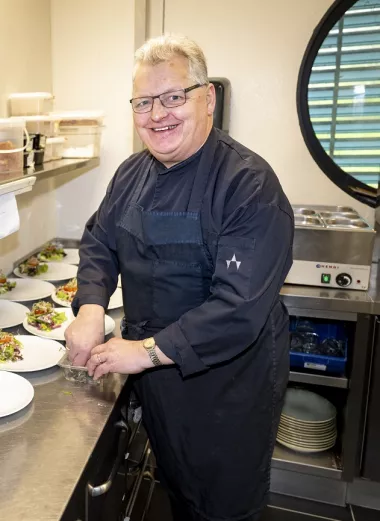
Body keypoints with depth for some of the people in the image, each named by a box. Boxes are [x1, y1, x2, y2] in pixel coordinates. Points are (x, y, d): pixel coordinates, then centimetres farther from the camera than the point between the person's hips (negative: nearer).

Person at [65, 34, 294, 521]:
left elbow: (240, 307, -29)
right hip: (153, 373, 6)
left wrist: (149, 350, -25)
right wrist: (91, 308, -13)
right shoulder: (132, 172, 0)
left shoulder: (249, 183, -24)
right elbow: (99, 242, 6)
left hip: (227, 383, -5)